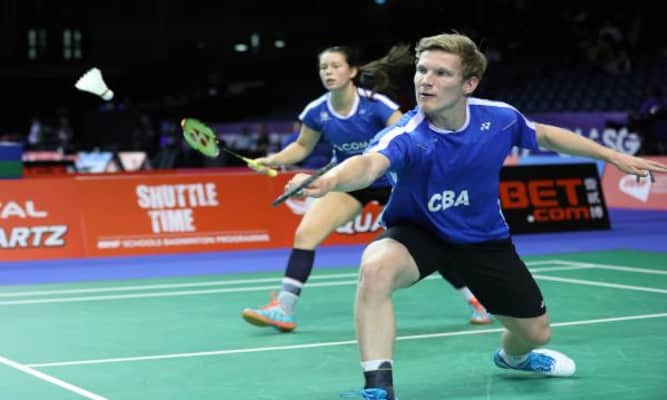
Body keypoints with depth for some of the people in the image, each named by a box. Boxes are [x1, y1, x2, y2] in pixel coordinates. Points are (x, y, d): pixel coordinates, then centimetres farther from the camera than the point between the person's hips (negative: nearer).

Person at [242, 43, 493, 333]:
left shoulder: (376, 104, -23)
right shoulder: (316, 111, -12)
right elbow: (302, 147, 6)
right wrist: (273, 160, -9)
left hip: (391, 181, -3)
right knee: (305, 233, -15)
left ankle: (474, 299, 20)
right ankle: (283, 310, -10)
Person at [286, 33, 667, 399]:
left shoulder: (500, 118, -19)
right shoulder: (406, 136, -32)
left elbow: (547, 135, 3)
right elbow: (369, 163, -54)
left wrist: (613, 156, 9)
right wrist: (330, 180, -77)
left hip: (484, 239, 4)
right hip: (417, 232, -3)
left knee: (536, 332, 11)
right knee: (375, 268, -37)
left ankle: (513, 356, 52)